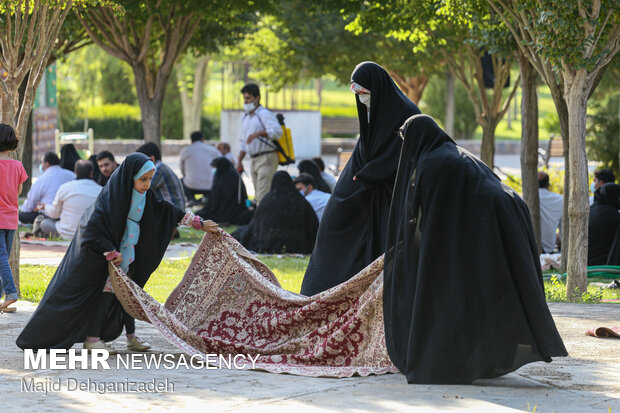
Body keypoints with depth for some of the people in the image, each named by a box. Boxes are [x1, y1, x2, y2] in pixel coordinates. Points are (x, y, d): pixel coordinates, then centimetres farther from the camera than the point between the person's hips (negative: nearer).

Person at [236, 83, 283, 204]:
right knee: (257, 195, 7)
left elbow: (277, 131, -25)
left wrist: (257, 133, -34)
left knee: (263, 196, -17)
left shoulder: (264, 114, -8)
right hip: (254, 160, 9)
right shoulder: (246, 117, 19)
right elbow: (244, 142, 27)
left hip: (267, 158, -9)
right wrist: (239, 160, 19)